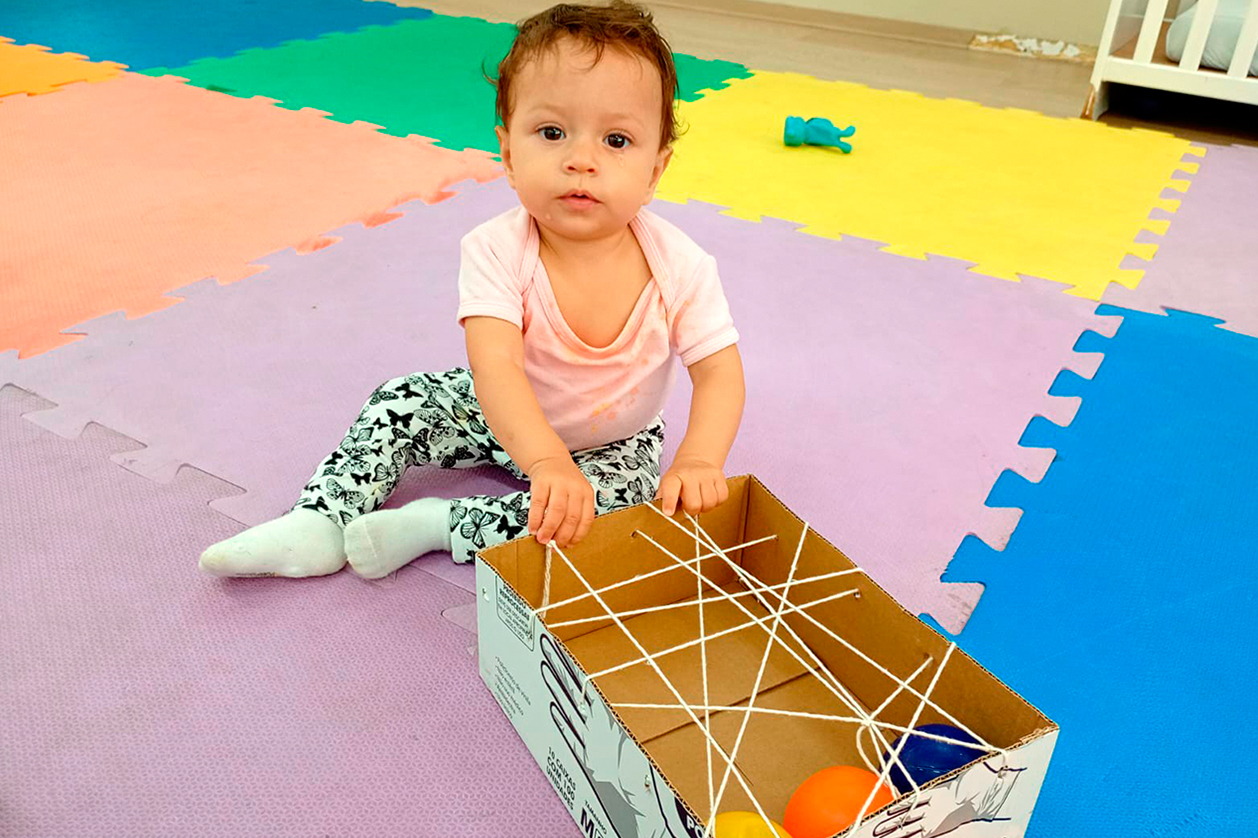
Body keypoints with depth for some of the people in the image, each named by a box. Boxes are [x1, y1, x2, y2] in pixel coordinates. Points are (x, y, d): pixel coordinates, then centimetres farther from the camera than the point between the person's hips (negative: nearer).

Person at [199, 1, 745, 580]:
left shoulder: (679, 267, -27)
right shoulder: (497, 251, -29)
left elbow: (720, 371, -23)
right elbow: (495, 366, -41)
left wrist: (697, 462, -43)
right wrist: (547, 462, -59)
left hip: (614, 442, -1)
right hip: (509, 417, 1)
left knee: (626, 501, -27)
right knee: (401, 402, -10)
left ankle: (434, 524, -19)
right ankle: (318, 523, 2)